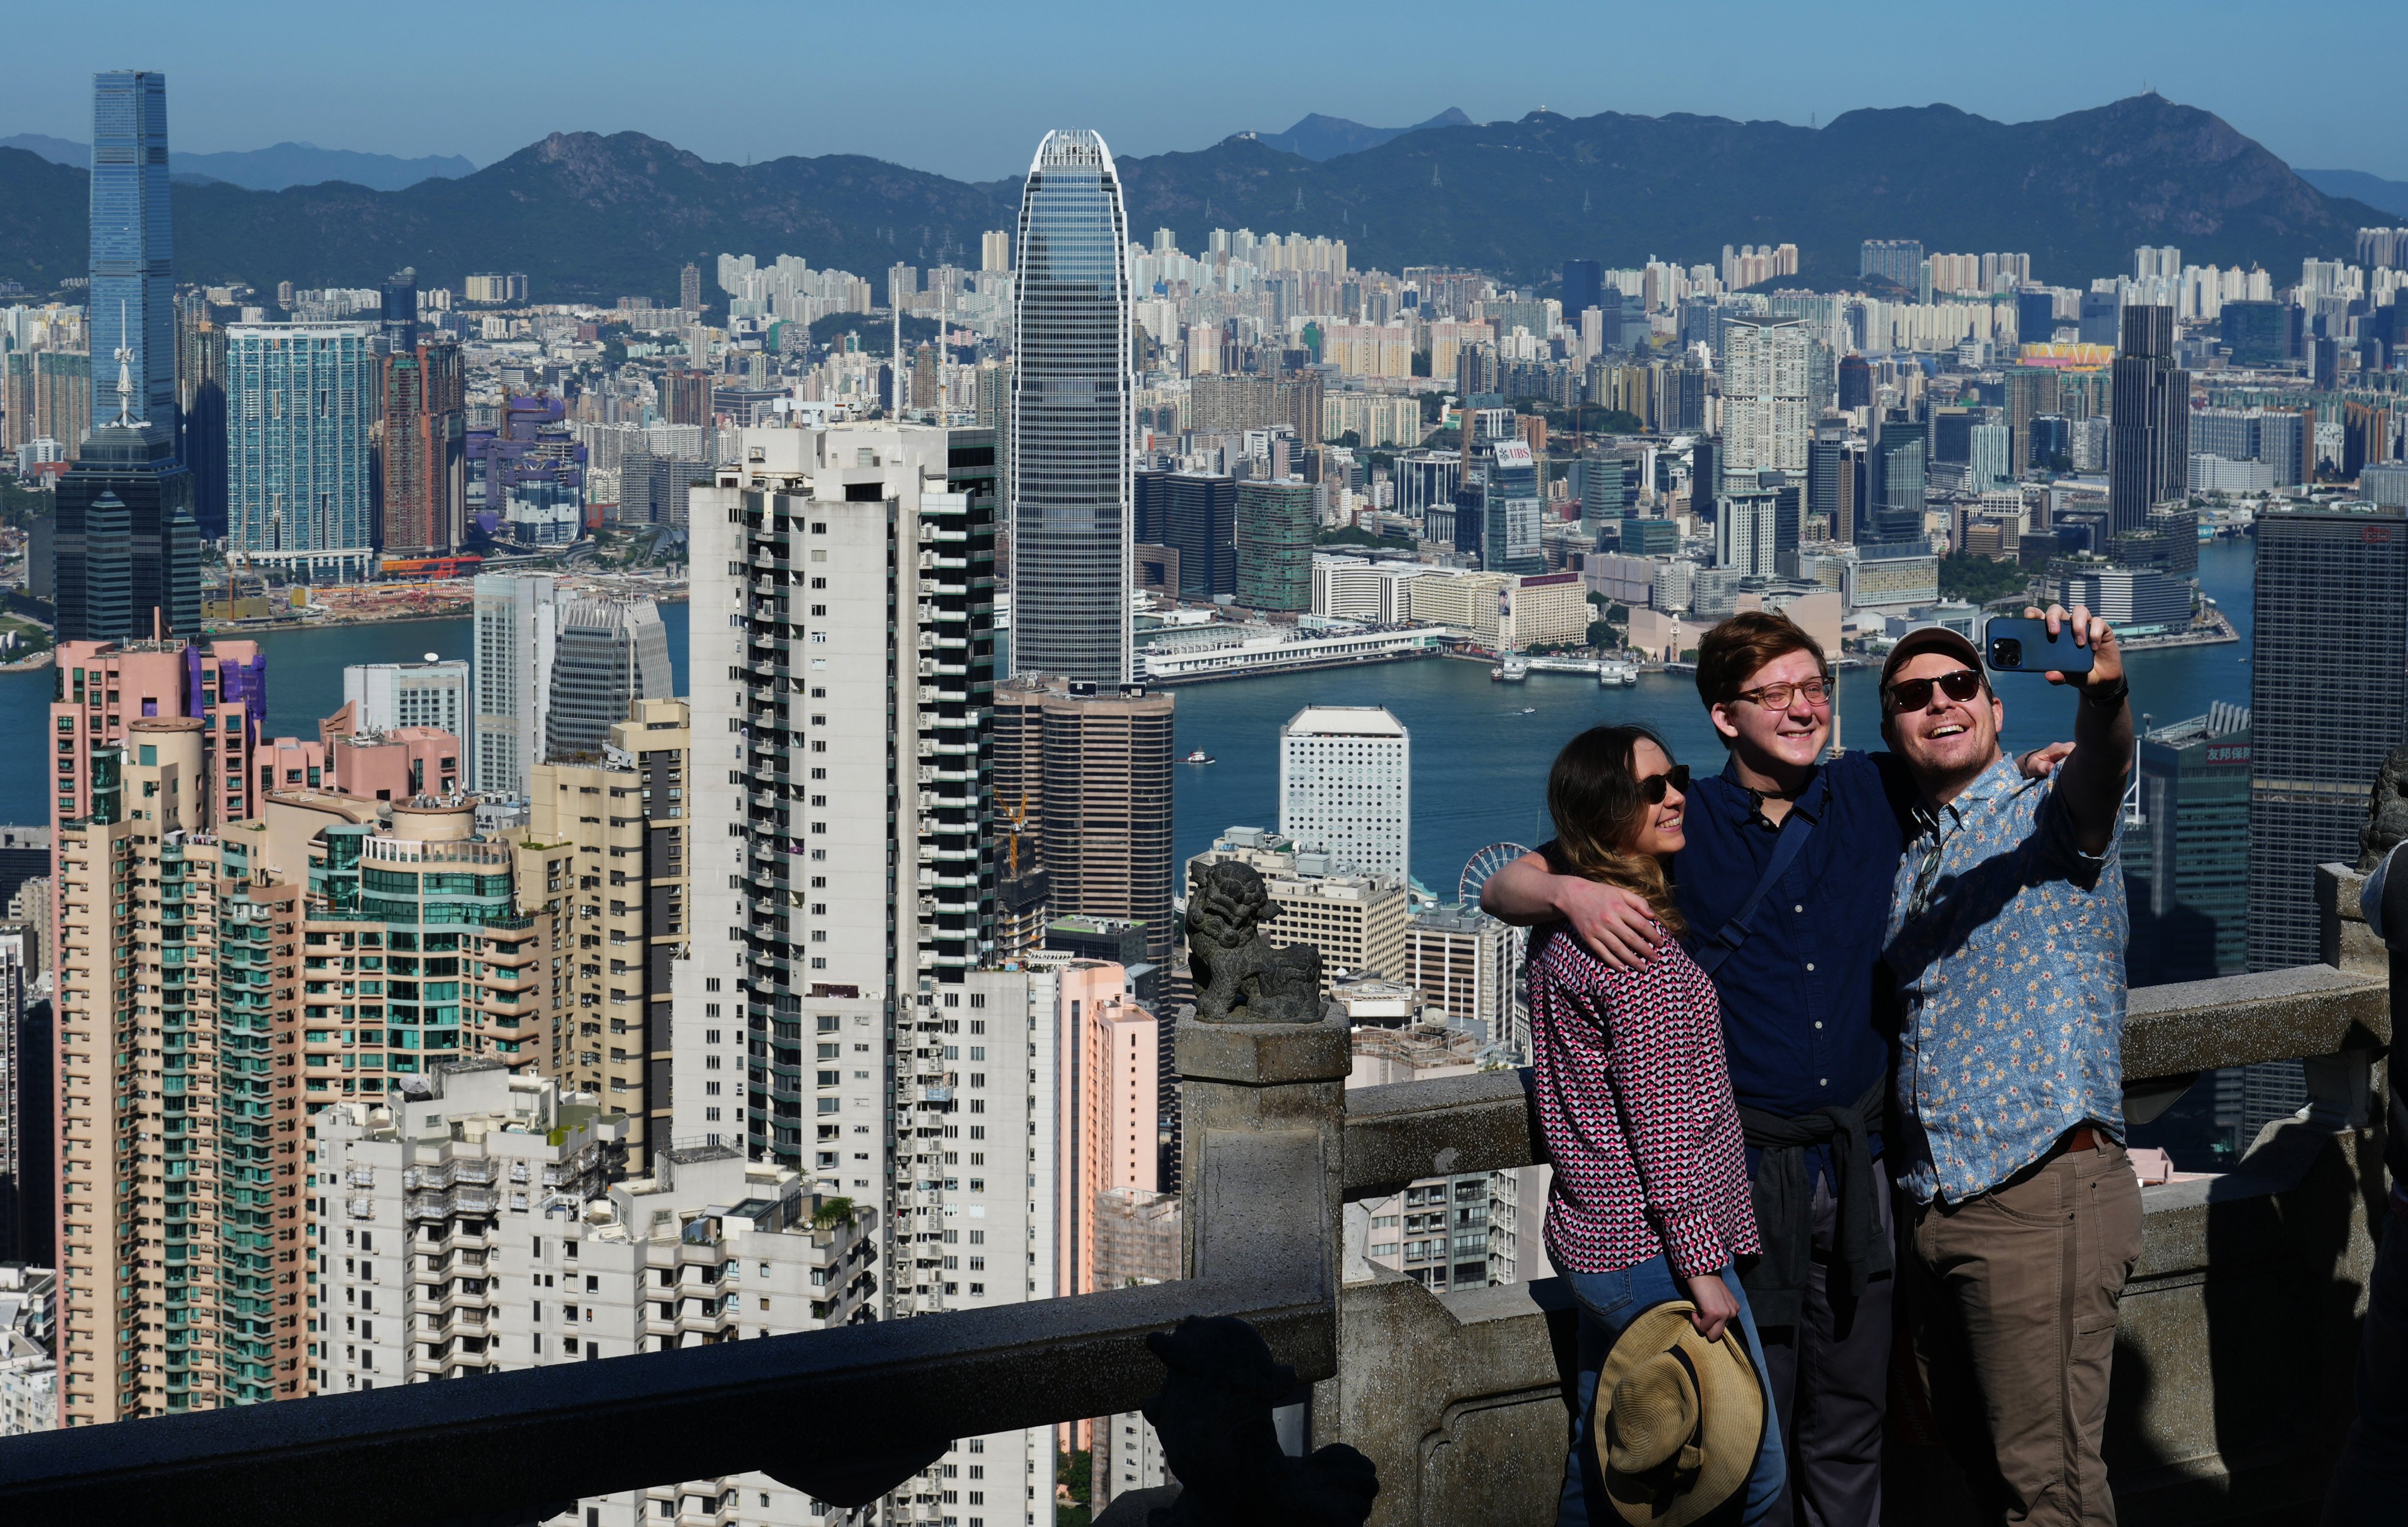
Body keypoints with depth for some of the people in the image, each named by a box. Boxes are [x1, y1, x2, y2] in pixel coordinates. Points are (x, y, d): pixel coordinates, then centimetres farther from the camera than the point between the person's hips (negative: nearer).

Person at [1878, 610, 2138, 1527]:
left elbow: (2101, 767, -28)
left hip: (2045, 1193, -7)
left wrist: (2103, 696, -50)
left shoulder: (2049, 818, -3)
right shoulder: (1908, 861, 17)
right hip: (1929, 1204, 7)